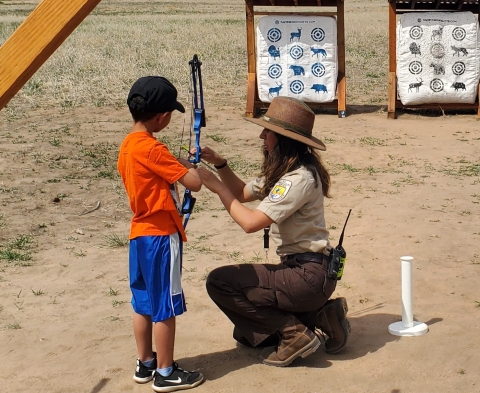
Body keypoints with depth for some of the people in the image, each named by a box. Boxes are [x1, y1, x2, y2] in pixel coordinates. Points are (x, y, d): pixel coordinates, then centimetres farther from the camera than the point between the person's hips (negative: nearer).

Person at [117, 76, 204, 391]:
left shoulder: (128, 146, 7)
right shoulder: (153, 149, -20)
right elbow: (194, 183, -20)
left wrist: (177, 164, 8)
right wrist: (188, 165, -1)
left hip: (140, 233, 9)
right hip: (161, 236, -9)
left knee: (144, 303, 16)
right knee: (165, 307, 1)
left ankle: (145, 364, 26)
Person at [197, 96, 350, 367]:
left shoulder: (300, 178, -21)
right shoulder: (283, 171, 10)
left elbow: (250, 222, -25)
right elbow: (243, 193, 22)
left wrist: (217, 186, -14)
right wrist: (219, 163, 6)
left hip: (309, 275, -10)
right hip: (299, 268, 10)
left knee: (220, 282, -12)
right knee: (247, 333, 16)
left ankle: (295, 333, -7)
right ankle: (319, 315, 13)